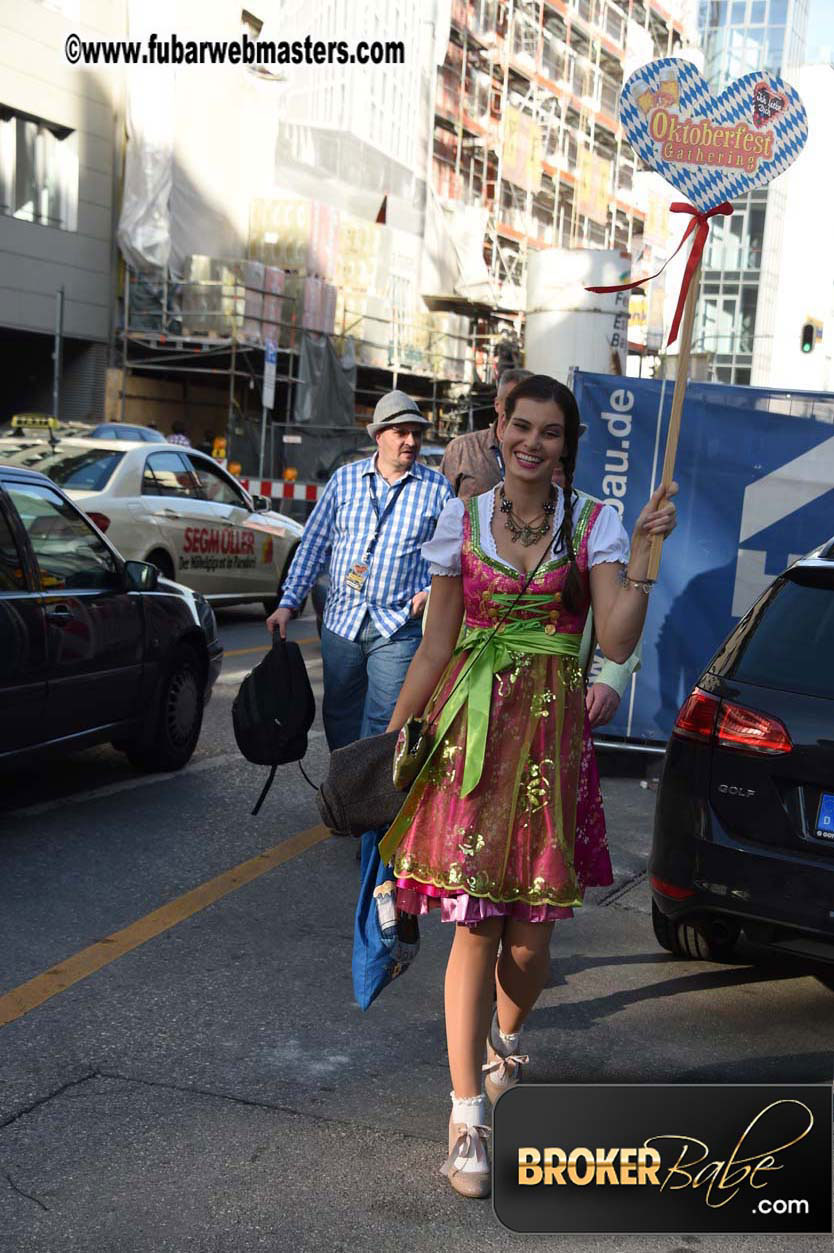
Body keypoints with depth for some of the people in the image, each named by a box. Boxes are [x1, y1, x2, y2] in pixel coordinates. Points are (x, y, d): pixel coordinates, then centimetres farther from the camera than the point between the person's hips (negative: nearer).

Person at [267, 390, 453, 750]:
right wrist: (289, 602, 1)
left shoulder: (437, 488, 2)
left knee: (383, 721, -7)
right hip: (342, 618, 3)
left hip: (399, 626, -2)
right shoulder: (345, 479, 6)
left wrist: (431, 592, -8)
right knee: (338, 716, 12)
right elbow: (314, 542, 6)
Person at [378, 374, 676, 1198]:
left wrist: (642, 552, -17)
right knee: (475, 924, -3)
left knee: (530, 933, 5)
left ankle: (502, 1037, 39)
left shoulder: (593, 525, 2)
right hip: (469, 730, 0)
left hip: (549, 735, 1)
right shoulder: (463, 520, 4)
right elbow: (436, 644, 8)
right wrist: (395, 730, 5)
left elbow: (617, 642, -9)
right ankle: (468, 1115, 7)